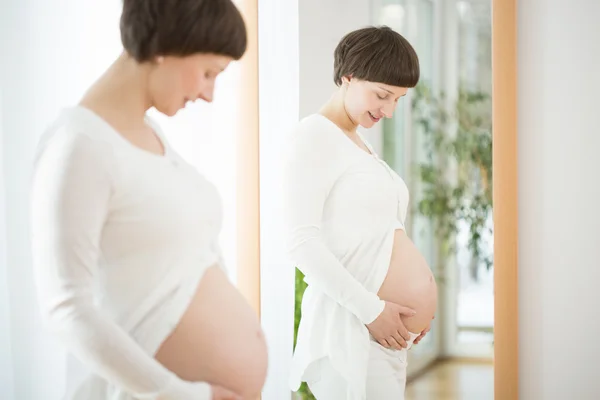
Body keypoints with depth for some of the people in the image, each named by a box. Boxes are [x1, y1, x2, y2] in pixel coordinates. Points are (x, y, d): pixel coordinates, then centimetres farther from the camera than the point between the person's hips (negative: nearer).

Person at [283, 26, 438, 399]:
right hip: (351, 324, -8)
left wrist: (417, 305, 8)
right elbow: (302, 241, -15)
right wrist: (370, 309, -17)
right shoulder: (315, 135, -6)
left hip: (389, 333, 8)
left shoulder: (360, 144, 19)